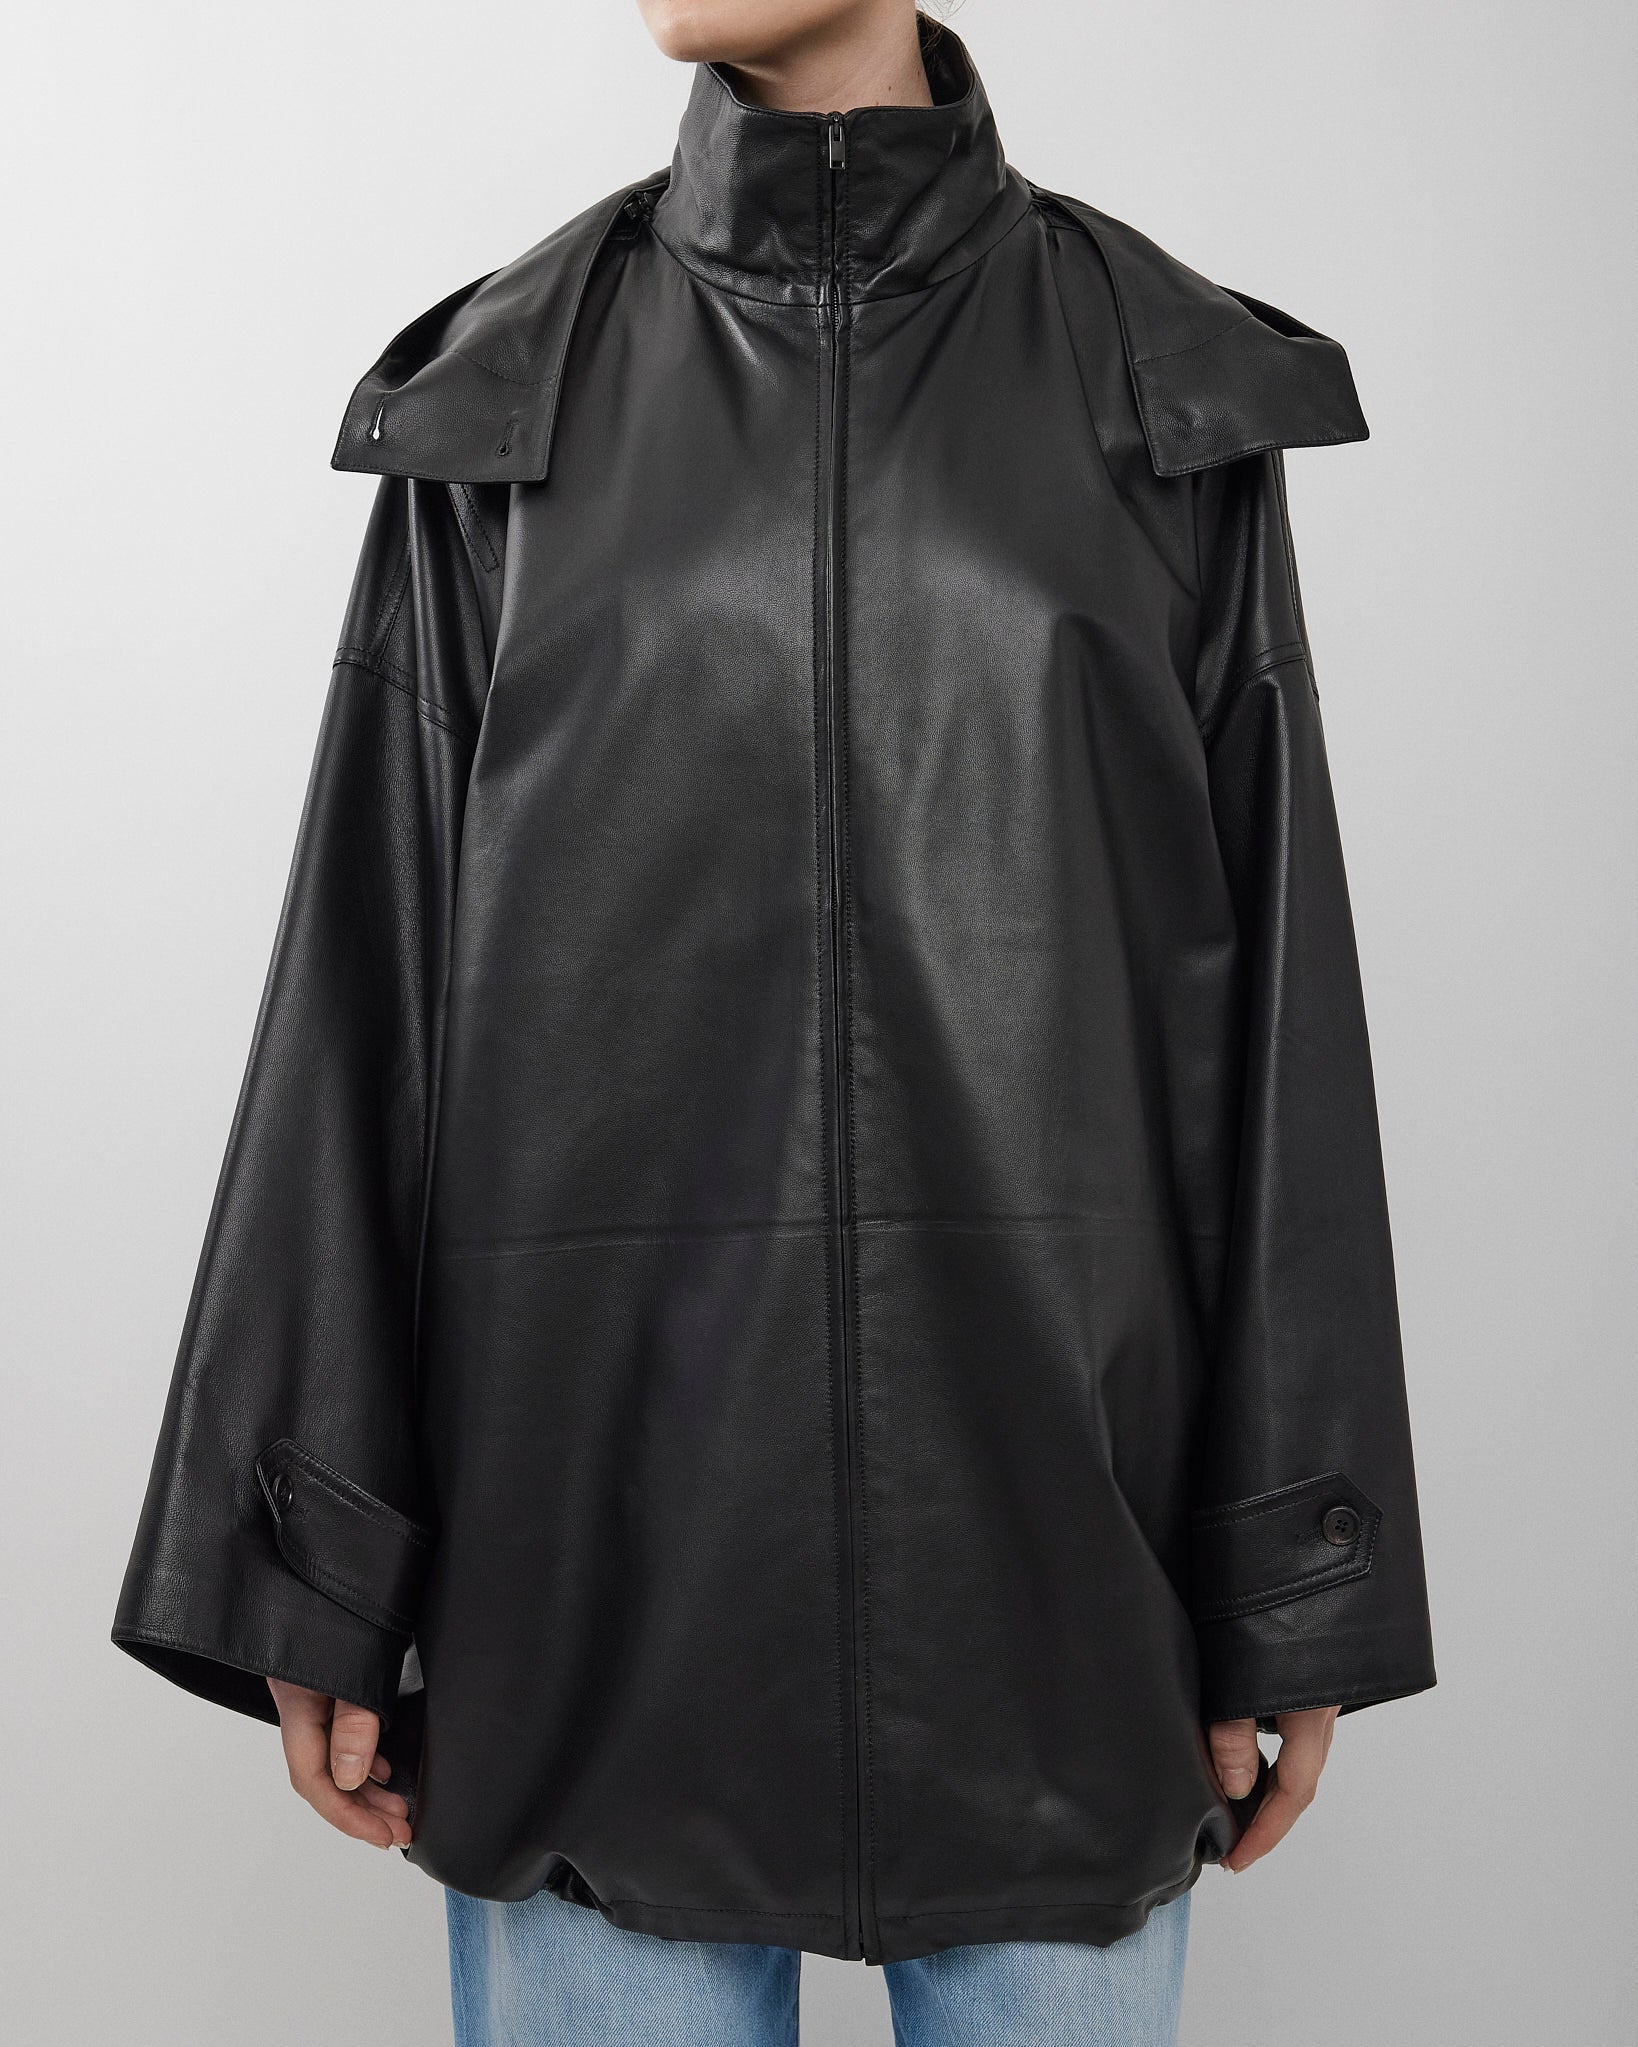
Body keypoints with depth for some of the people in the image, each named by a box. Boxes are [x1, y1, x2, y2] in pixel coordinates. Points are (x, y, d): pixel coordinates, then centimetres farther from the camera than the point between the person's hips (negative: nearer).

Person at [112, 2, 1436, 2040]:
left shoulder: (1170, 393, 3)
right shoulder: (503, 399, 4)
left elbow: (1275, 996, 2)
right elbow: (372, 986, 3)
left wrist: (1292, 1593, 0)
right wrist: (319, 1572, 0)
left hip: (1048, 1496, 1)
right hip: (606, 1508, 0)